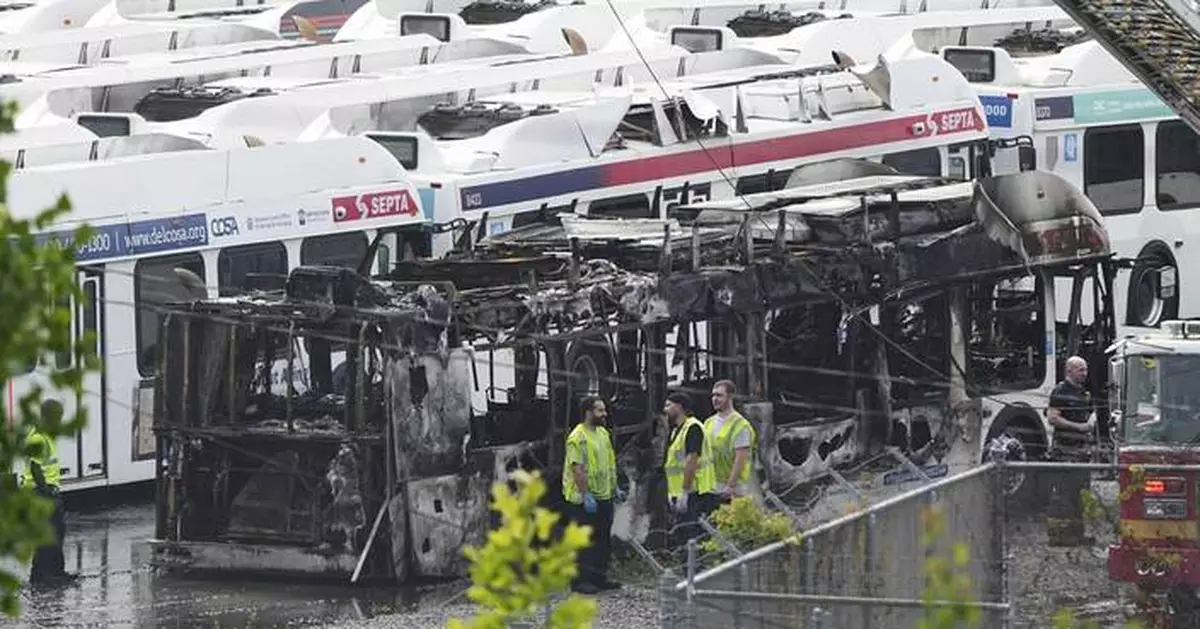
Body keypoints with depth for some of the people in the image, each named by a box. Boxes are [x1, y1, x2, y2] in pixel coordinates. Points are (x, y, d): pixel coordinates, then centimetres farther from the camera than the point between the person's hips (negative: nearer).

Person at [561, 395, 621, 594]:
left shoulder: (603, 433, 12)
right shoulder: (577, 437, -16)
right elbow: (577, 468, -21)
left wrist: (615, 487, 19)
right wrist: (586, 495, -24)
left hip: (604, 496, 9)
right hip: (584, 499, -9)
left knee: (603, 540, 13)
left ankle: (599, 577, 21)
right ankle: (580, 580, 1)